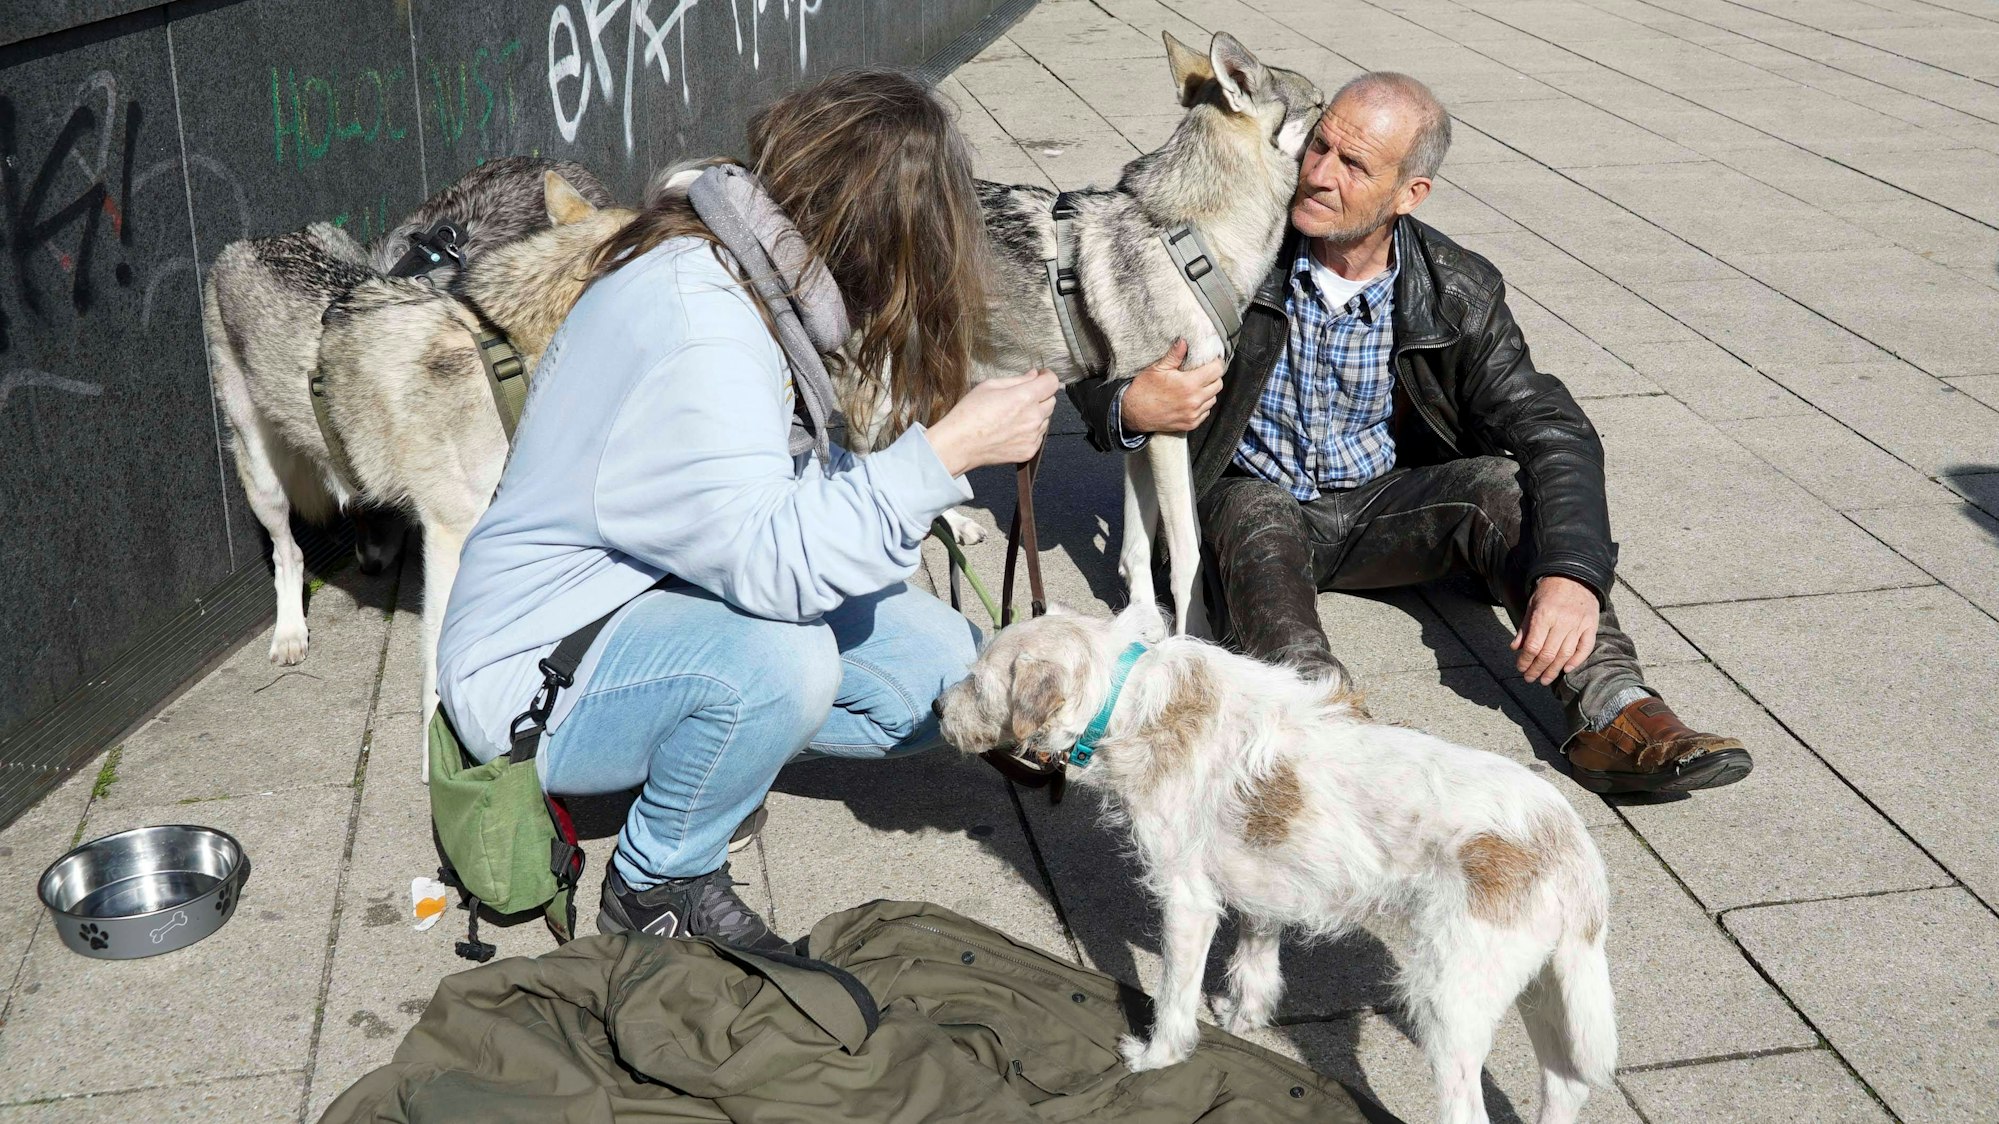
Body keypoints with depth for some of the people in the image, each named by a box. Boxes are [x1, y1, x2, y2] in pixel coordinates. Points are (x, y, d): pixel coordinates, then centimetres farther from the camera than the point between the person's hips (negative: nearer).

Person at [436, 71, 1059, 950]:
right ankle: (659, 887, -10)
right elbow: (773, 562, -38)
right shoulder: (694, 334, -30)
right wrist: (948, 449, -35)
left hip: (664, 600, 9)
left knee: (944, 667, -4)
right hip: (536, 670, -9)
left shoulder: (743, 277, -1)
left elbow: (799, 487, 13)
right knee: (780, 661, -37)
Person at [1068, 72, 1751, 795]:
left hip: (1383, 506, 2)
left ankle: (1612, 716, -34)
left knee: (1504, 484, -24)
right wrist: (1128, 409, -30)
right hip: (1255, 499, -1)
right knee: (1257, 520, -36)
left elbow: (1555, 431, -16)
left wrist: (1571, 573, -35)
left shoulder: (1457, 294, -9)